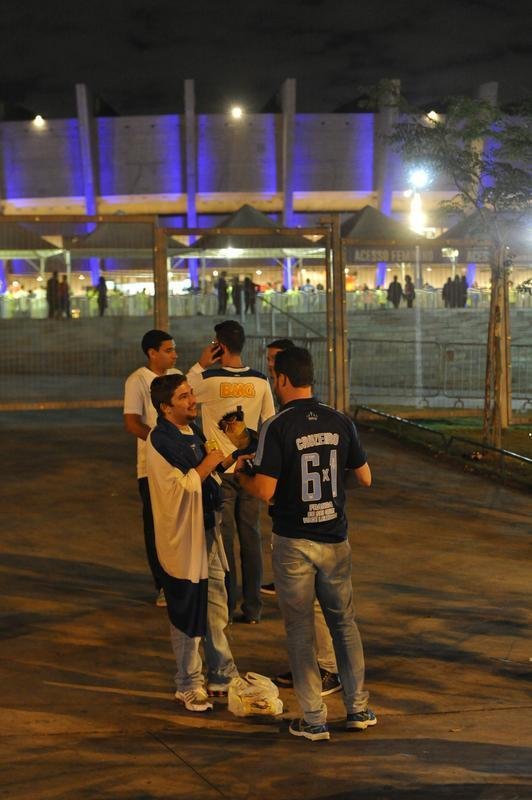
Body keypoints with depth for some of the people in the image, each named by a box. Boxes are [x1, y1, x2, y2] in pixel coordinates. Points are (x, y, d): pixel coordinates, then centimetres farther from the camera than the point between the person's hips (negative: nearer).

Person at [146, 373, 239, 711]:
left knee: (217, 610, 16)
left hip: (207, 531, 9)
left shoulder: (193, 432, 10)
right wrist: (208, 464, -19)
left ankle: (223, 675, 28)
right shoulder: (159, 441, -17)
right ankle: (189, 685, 14)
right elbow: (178, 489, -24)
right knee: (188, 616, 1)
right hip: (182, 538, -8)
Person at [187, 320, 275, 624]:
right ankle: (253, 608, 14)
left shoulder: (209, 380, -12)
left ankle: (226, 607, 10)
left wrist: (201, 365, 5)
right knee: (251, 537, 9)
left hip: (220, 470, -3)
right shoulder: (260, 381, -1)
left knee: (223, 539, 5)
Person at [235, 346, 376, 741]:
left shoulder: (277, 427, -14)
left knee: (301, 630, 6)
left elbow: (265, 491, -17)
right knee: (344, 621, 17)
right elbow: (366, 478, 8)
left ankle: (314, 719, 8)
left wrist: (241, 472, 3)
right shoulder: (340, 422, -1)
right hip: (335, 539, 4)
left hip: (294, 542, -3)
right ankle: (358, 708, 20)